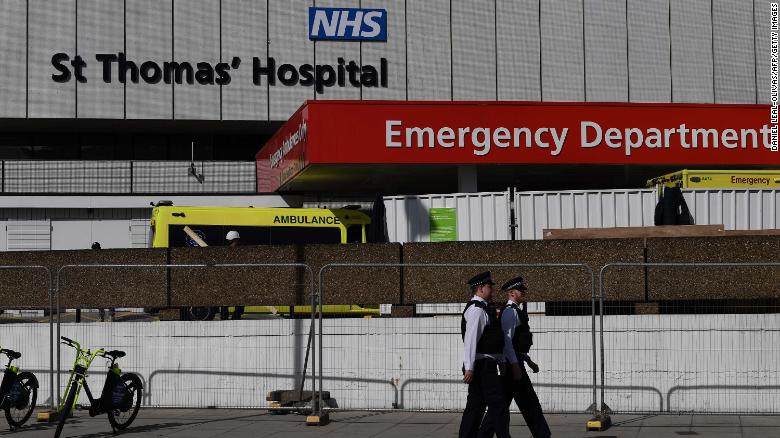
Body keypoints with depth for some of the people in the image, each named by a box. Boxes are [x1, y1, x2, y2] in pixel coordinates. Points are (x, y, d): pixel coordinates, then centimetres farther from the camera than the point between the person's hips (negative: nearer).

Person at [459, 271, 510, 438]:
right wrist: (469, 368, -25)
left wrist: (501, 361, 28)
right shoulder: (476, 310, -14)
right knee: (498, 404, -8)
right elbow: (470, 339, -21)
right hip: (483, 365, -10)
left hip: (486, 365, 10)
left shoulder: (483, 308, 19)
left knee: (476, 406, 9)